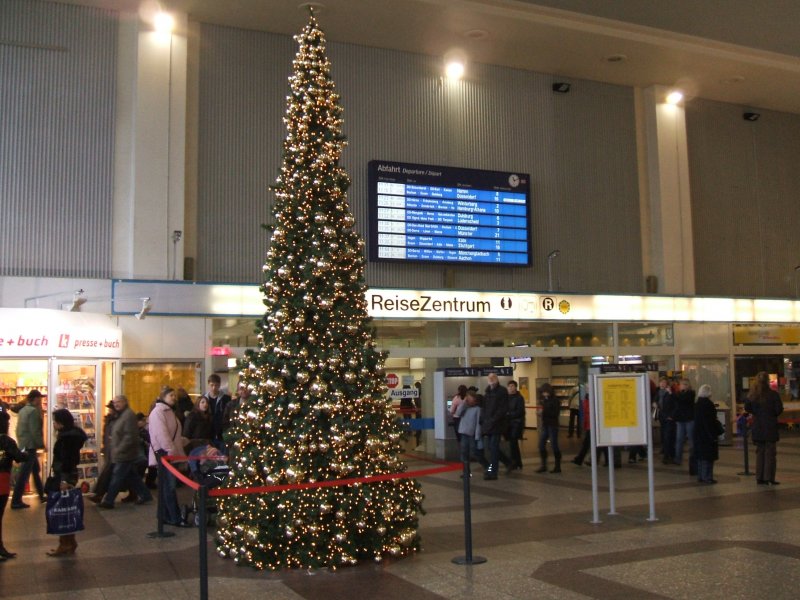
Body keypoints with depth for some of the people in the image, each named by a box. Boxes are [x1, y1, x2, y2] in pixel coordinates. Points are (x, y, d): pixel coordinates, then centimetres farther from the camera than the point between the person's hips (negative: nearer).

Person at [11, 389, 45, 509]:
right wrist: (42, 444, -9)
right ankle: (16, 501, -4)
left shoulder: (22, 410, 12)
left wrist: (21, 441, 20)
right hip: (30, 446, -10)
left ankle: (42, 495, 26)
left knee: (35, 470, 18)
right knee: (24, 474, -6)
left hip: (23, 445, 10)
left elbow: (19, 429, 15)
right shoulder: (33, 411, -15)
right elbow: (35, 431, -19)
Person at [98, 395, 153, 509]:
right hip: (124, 453, 10)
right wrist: (116, 449, 14)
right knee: (132, 476, 14)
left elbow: (130, 436, -24)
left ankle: (108, 501, 3)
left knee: (117, 477, -3)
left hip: (125, 454, -10)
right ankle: (145, 495, 19)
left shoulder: (129, 415, -18)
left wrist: (119, 450, -22)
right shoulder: (121, 415, 16)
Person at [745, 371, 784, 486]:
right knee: (770, 452, 3)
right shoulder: (773, 394, -11)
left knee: (760, 452, 12)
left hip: (757, 427, 4)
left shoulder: (752, 394, 0)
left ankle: (759, 478, 12)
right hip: (770, 426, -4)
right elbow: (779, 409, -12)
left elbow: (747, 408, -2)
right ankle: (769, 478, 2)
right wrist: (772, 413, 8)